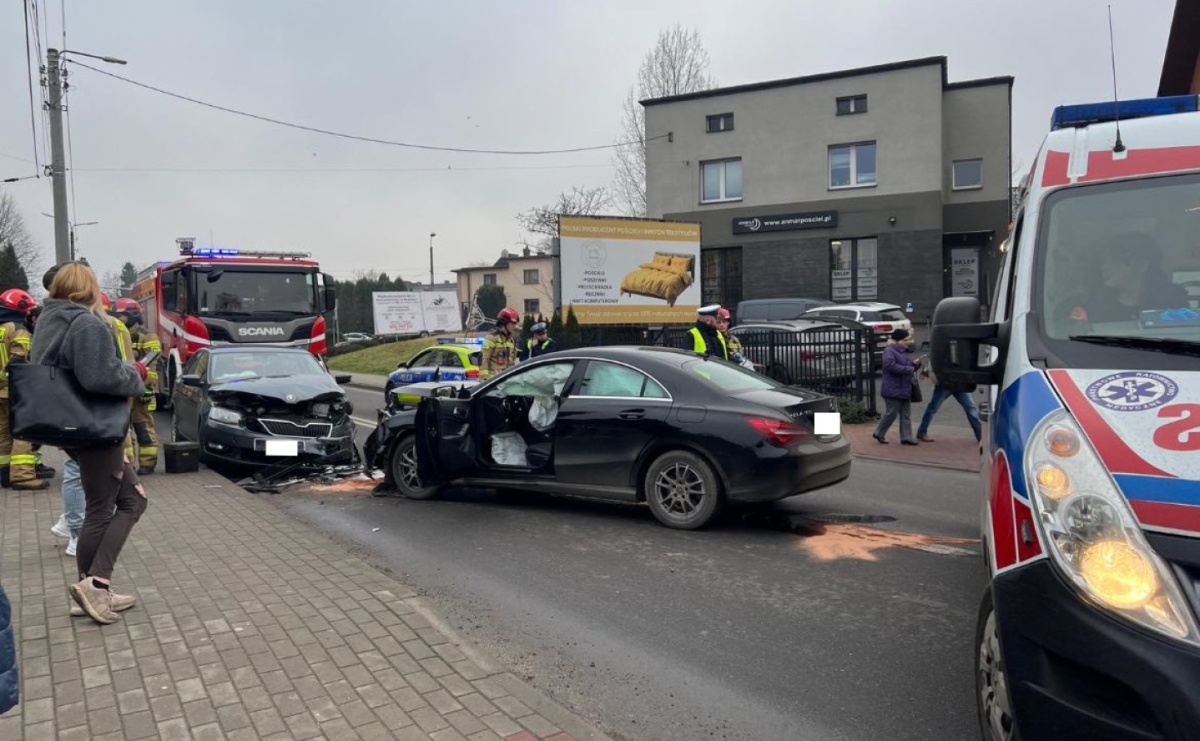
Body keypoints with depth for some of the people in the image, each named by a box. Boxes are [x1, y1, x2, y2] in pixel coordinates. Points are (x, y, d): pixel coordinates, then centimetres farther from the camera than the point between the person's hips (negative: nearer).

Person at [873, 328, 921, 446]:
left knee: (906, 414, 6)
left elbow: (908, 367, 26)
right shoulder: (889, 351, -12)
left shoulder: (904, 351, 15)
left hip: (905, 389, 8)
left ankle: (906, 437, 10)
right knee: (891, 414, -2)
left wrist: (915, 365, 2)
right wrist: (909, 369, -23)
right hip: (893, 390, -8)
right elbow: (890, 365, -28)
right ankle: (879, 433, 16)